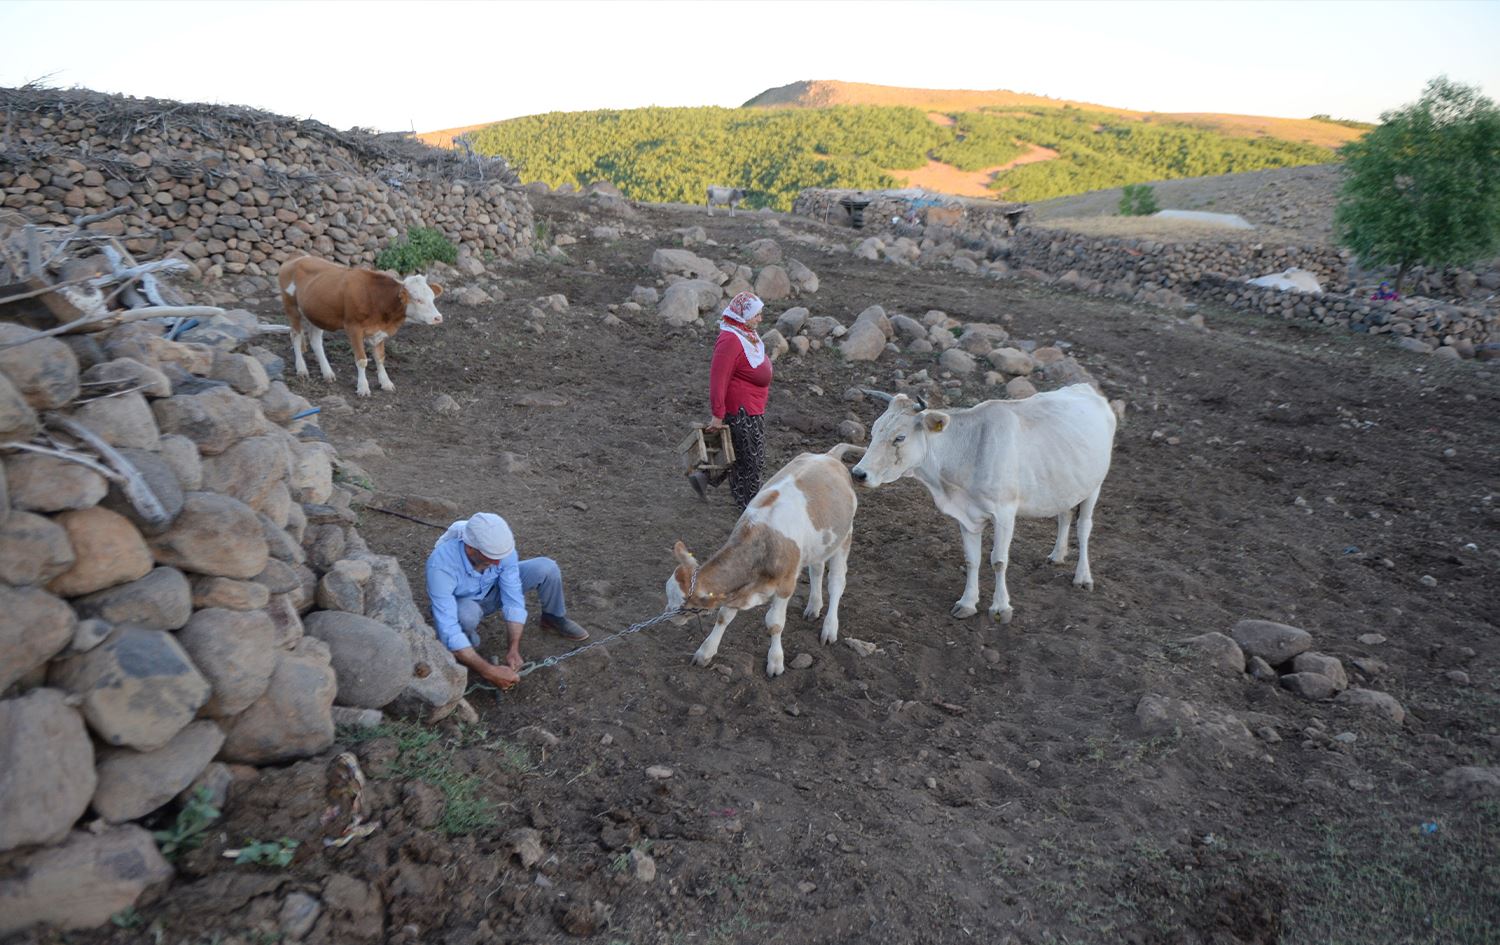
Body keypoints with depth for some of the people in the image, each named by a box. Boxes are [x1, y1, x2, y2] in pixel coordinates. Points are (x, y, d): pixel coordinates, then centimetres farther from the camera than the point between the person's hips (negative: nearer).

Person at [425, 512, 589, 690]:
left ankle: (553, 617, 12)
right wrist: (489, 672, -48)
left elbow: (513, 600, -23)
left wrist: (514, 649, -33)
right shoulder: (441, 564, -41)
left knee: (546, 568, -18)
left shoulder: (501, 548, -30)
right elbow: (448, 630, -44)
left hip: (492, 591, 3)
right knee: (466, 614, -40)